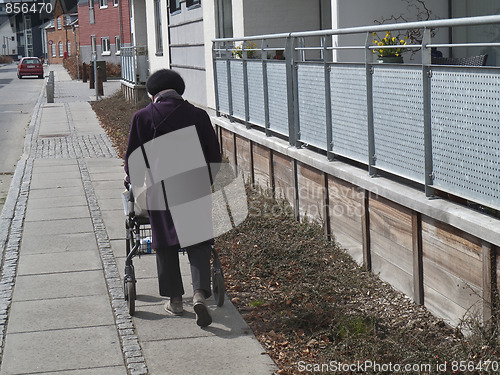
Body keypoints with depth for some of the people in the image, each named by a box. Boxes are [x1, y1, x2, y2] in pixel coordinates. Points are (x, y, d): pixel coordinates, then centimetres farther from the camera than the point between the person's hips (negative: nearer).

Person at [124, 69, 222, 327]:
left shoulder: (142, 117, -4)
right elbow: (214, 155, 7)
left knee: (166, 244, 12)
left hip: (159, 191, -1)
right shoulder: (198, 115, 1)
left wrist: (131, 178, 22)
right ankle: (200, 294, -13)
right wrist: (209, 180, 23)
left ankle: (175, 300, 19)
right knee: (198, 243, 5)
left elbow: (132, 156, 2)